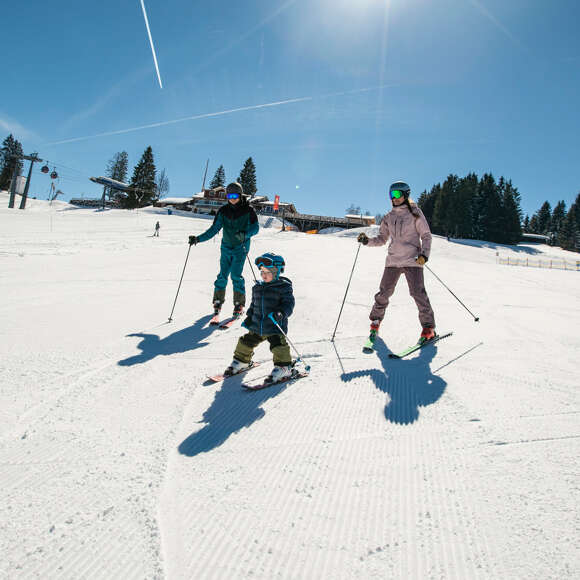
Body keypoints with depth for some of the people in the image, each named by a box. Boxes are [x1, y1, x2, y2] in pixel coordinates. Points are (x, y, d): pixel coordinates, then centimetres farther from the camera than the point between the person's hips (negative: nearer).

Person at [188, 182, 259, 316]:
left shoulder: (248, 210, -6)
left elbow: (255, 227, -9)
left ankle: (239, 305, 1)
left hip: (241, 247, -3)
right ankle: (218, 302, 14)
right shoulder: (223, 211, 3)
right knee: (223, 274, -1)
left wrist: (244, 235, -30)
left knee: (236, 275, -11)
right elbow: (214, 229, 1)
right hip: (226, 247, 3)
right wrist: (198, 239, -9)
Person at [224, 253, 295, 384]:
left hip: (275, 326, -6)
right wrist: (249, 316, 13)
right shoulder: (257, 287, 11)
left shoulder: (283, 287, -8)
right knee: (246, 342, 12)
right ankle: (241, 361, 34)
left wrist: (281, 313, -30)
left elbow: (289, 303, -13)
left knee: (278, 345, -14)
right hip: (257, 326, 6)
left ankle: (283, 367, 2)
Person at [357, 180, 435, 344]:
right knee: (384, 292, -1)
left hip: (412, 260, -3)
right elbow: (382, 239, 17)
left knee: (418, 292, -10)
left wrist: (424, 254, -14)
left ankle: (428, 328, 0)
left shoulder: (415, 213, 2)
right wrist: (367, 241, -1)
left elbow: (426, 236, 1)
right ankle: (375, 320, 19)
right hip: (393, 260, 4)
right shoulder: (389, 217, 14)